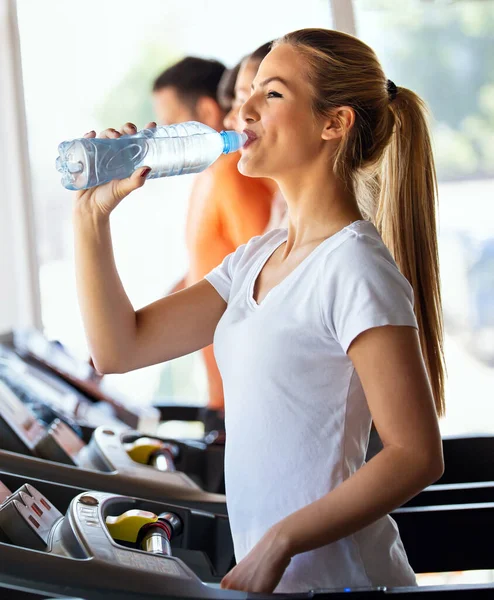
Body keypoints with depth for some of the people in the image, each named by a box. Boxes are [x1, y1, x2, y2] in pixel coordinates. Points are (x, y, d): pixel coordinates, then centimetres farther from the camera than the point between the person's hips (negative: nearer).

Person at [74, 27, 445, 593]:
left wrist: (278, 544, -22)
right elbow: (119, 347, 9)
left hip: (336, 576, -8)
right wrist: (92, 214, 1)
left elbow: (417, 456, -20)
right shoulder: (257, 259, 10)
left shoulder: (355, 266, -16)